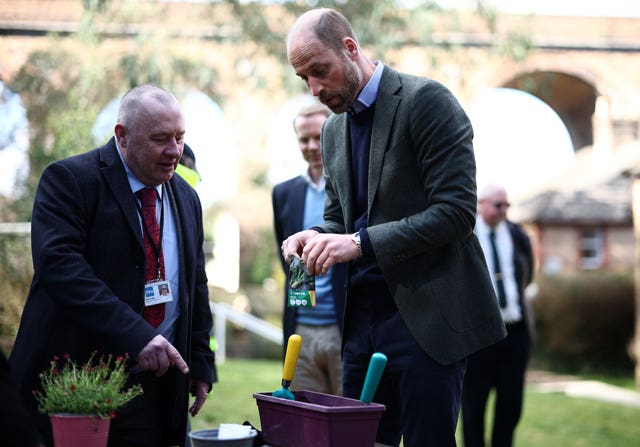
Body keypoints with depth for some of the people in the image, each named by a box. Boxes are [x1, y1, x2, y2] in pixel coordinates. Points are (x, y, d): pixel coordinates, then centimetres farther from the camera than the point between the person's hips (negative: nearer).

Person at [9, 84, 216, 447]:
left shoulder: (186, 198, 13)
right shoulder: (69, 180, -8)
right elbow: (60, 265, -22)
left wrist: (200, 366, 11)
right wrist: (135, 335, -30)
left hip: (155, 387, 5)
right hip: (72, 382, -5)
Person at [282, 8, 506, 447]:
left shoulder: (427, 100, -9)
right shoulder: (334, 130, 15)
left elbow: (456, 211, -17)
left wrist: (360, 243, -21)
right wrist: (319, 237, -2)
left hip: (424, 316, -7)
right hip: (362, 316, 7)